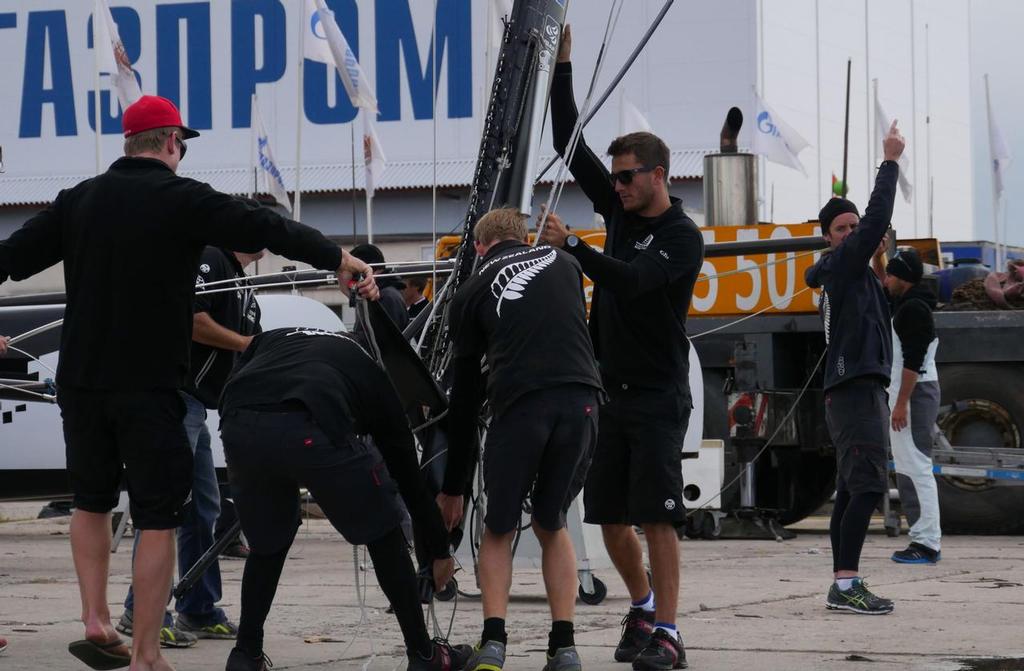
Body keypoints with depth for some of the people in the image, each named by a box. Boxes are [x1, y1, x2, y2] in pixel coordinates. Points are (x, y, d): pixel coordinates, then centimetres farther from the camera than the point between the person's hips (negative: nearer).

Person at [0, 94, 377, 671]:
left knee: (92, 501, 23)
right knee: (157, 519, 2)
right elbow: (268, 228, -9)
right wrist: (341, 260, -2)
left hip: (82, 380, 5)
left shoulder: (79, 201, 6)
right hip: (151, 385, -5)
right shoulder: (183, 200, -8)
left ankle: (95, 620, 13)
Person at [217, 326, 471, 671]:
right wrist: (441, 550, 47)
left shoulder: (272, 338, 41)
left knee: (267, 544, 29)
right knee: (382, 535, 20)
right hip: (312, 431, -3)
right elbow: (409, 472, 38)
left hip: (239, 426, 3)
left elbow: (229, 391, 23)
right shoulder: (372, 374, 34)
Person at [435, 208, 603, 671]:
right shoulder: (564, 262, 24)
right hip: (582, 399, 2)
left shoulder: (472, 293, 18)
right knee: (552, 525, 20)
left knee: (499, 531, 14)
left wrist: (453, 487, 22)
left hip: (519, 404, -2)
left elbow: (464, 395, 19)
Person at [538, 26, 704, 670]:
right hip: (609, 388, 7)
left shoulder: (683, 237, -9)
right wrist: (562, 65, 4)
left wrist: (571, 244, -30)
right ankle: (642, 606, 26)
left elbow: (629, 280, -25)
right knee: (609, 514, 7)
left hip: (659, 395, -6)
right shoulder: (622, 211, 10)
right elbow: (569, 143, 9)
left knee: (657, 514, -10)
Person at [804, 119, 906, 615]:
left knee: (852, 490, 8)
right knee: (868, 485, -17)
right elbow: (877, 220, -16)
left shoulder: (843, 273, 20)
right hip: (856, 388, -10)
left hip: (856, 390, 10)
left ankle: (844, 584, 8)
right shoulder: (841, 266, -5)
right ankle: (845, 584, -22)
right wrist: (890, 161, -13)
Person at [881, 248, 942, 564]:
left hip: (915, 393, -11)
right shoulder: (903, 305, 17)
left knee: (916, 467, -13)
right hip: (904, 394, 11)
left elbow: (913, 360, -22)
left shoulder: (914, 309, -15)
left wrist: (901, 403, -24)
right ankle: (925, 540, 13)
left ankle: (927, 543, -16)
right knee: (906, 469, 12)